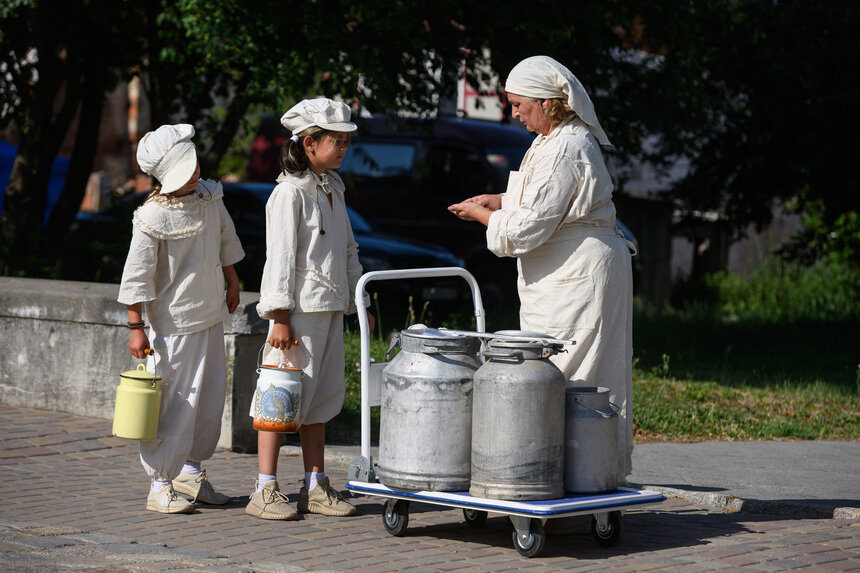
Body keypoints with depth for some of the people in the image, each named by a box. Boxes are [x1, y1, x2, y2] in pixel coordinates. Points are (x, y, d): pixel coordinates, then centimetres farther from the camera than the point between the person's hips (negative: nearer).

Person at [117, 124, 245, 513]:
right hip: (175, 323, -7)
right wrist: (136, 328, -14)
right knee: (176, 403, -5)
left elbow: (225, 240, 19)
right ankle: (160, 485, 4)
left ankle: (190, 468, 27)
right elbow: (137, 276, -15)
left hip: (212, 314, 7)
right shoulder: (152, 219, -19)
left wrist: (232, 284, 26)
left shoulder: (209, 196, 1)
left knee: (213, 394, 12)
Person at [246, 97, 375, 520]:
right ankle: (265, 490, 0)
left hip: (330, 307, 8)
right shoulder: (290, 192, -11)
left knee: (320, 395, 11)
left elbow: (348, 251, 22)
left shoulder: (332, 189, 15)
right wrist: (280, 316, -17)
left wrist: (360, 301, 19)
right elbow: (280, 257, -14)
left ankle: (315, 487, 17)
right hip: (299, 309, -8)